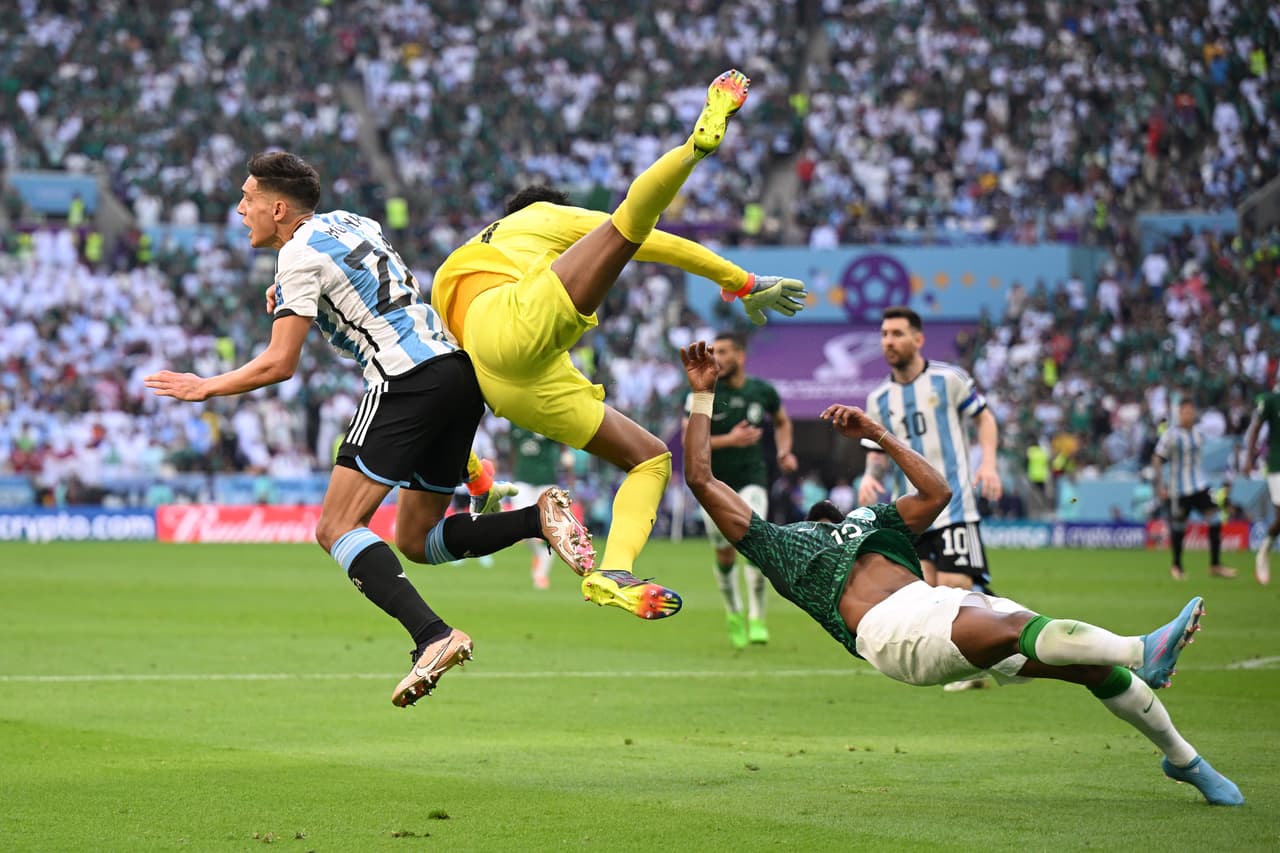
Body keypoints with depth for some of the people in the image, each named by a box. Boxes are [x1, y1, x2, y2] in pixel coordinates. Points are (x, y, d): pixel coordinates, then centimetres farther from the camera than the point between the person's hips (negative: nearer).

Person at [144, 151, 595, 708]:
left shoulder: (301, 254, -5)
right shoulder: (349, 222, 20)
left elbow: (279, 364, -8)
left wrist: (205, 387, 7)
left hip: (408, 381, -9)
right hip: (460, 370, 9)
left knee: (337, 528, -9)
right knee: (415, 541, 15)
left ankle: (431, 635, -27)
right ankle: (539, 518, -5)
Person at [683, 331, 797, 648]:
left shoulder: (762, 391, 0)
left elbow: (782, 422, 21)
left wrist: (784, 452, 4)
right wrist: (729, 440, -24)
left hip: (752, 477, 0)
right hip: (715, 482, 0)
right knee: (725, 553, 6)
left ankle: (756, 619, -12)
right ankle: (733, 614, 31)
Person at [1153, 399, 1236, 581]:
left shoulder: (1198, 432, 8)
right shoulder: (1171, 435, -10)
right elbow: (1157, 460, -9)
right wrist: (1160, 485, -16)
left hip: (1199, 485, 5)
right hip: (1179, 489, -5)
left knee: (1215, 520, -8)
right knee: (1178, 528, 4)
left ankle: (1215, 565, -1)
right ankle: (1176, 566, 26)